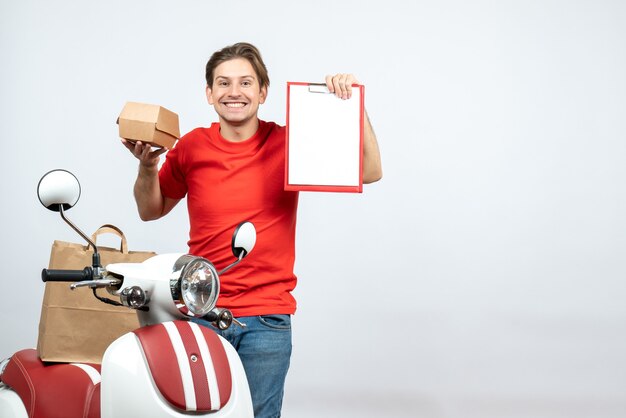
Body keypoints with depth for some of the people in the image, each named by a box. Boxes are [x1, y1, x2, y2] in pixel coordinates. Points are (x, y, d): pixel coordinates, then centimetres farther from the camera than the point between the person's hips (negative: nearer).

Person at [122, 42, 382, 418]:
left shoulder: (288, 143, -2)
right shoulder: (192, 147, 2)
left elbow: (370, 172, -5)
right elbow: (151, 210, 15)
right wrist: (147, 166, -4)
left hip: (267, 319, -1)